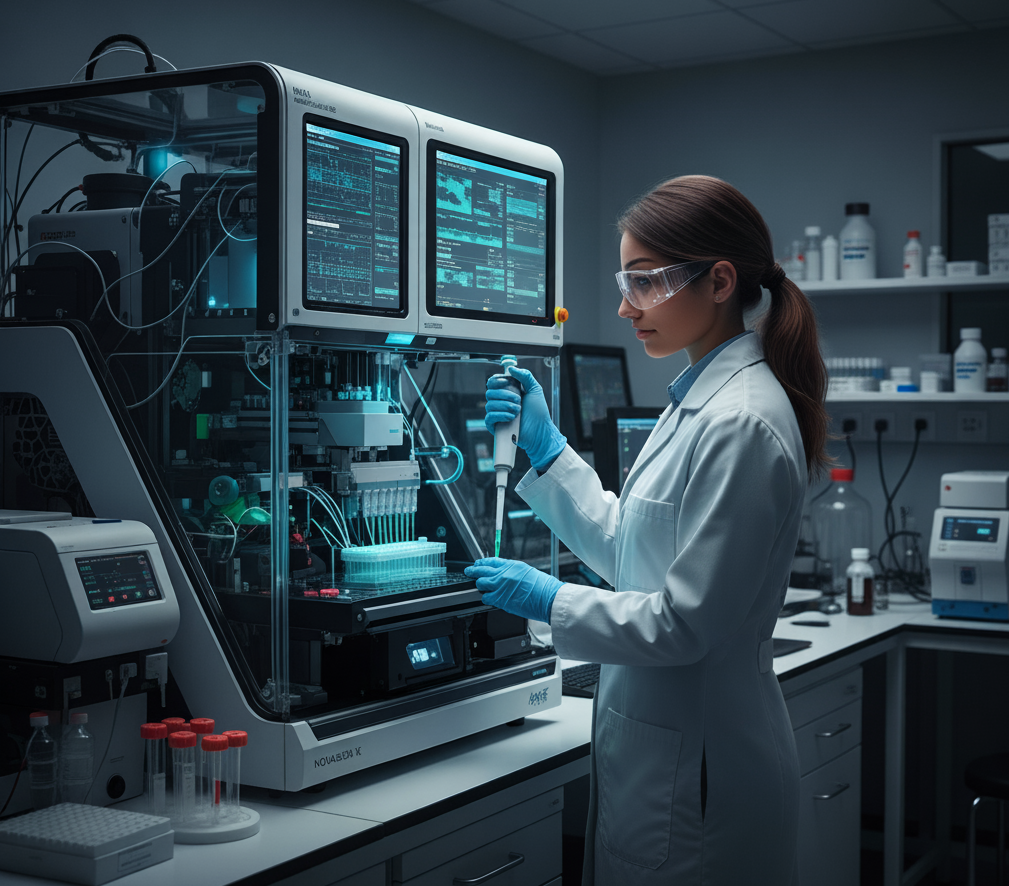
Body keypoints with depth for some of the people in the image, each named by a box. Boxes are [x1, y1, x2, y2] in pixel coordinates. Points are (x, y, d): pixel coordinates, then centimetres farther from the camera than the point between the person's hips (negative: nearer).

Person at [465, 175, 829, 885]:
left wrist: (548, 601, -12)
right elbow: (628, 548, 15)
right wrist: (545, 447, 10)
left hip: (697, 767, -9)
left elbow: (685, 622, -22)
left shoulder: (742, 423, -22)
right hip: (658, 747, 9)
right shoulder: (701, 400, 9)